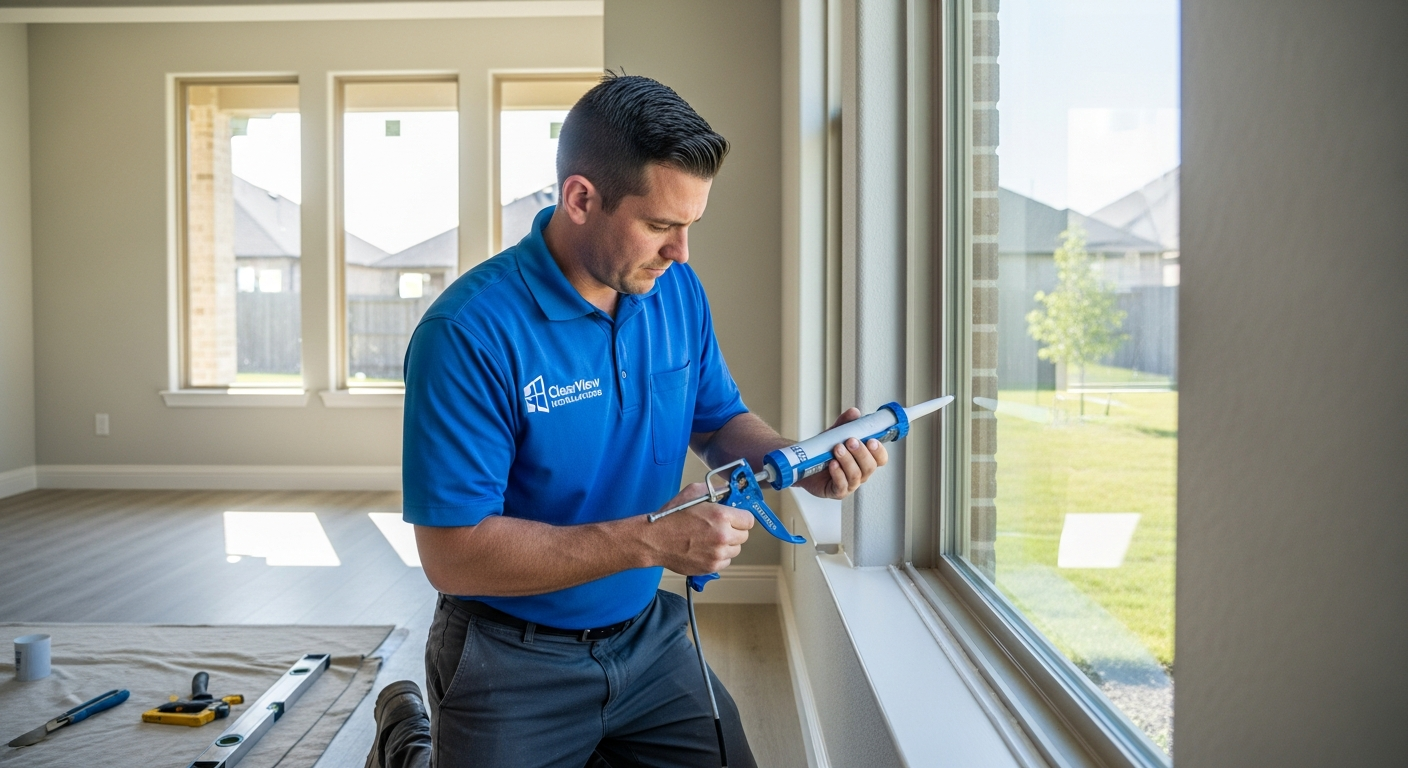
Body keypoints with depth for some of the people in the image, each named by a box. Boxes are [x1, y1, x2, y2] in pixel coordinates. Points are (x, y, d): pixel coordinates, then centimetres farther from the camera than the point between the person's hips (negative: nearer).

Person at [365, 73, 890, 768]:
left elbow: (719, 421, 9)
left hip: (648, 635, 6)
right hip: (514, 659, -5)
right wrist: (651, 539, -31)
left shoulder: (677, 291, -4)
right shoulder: (469, 334, -25)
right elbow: (451, 555, -26)